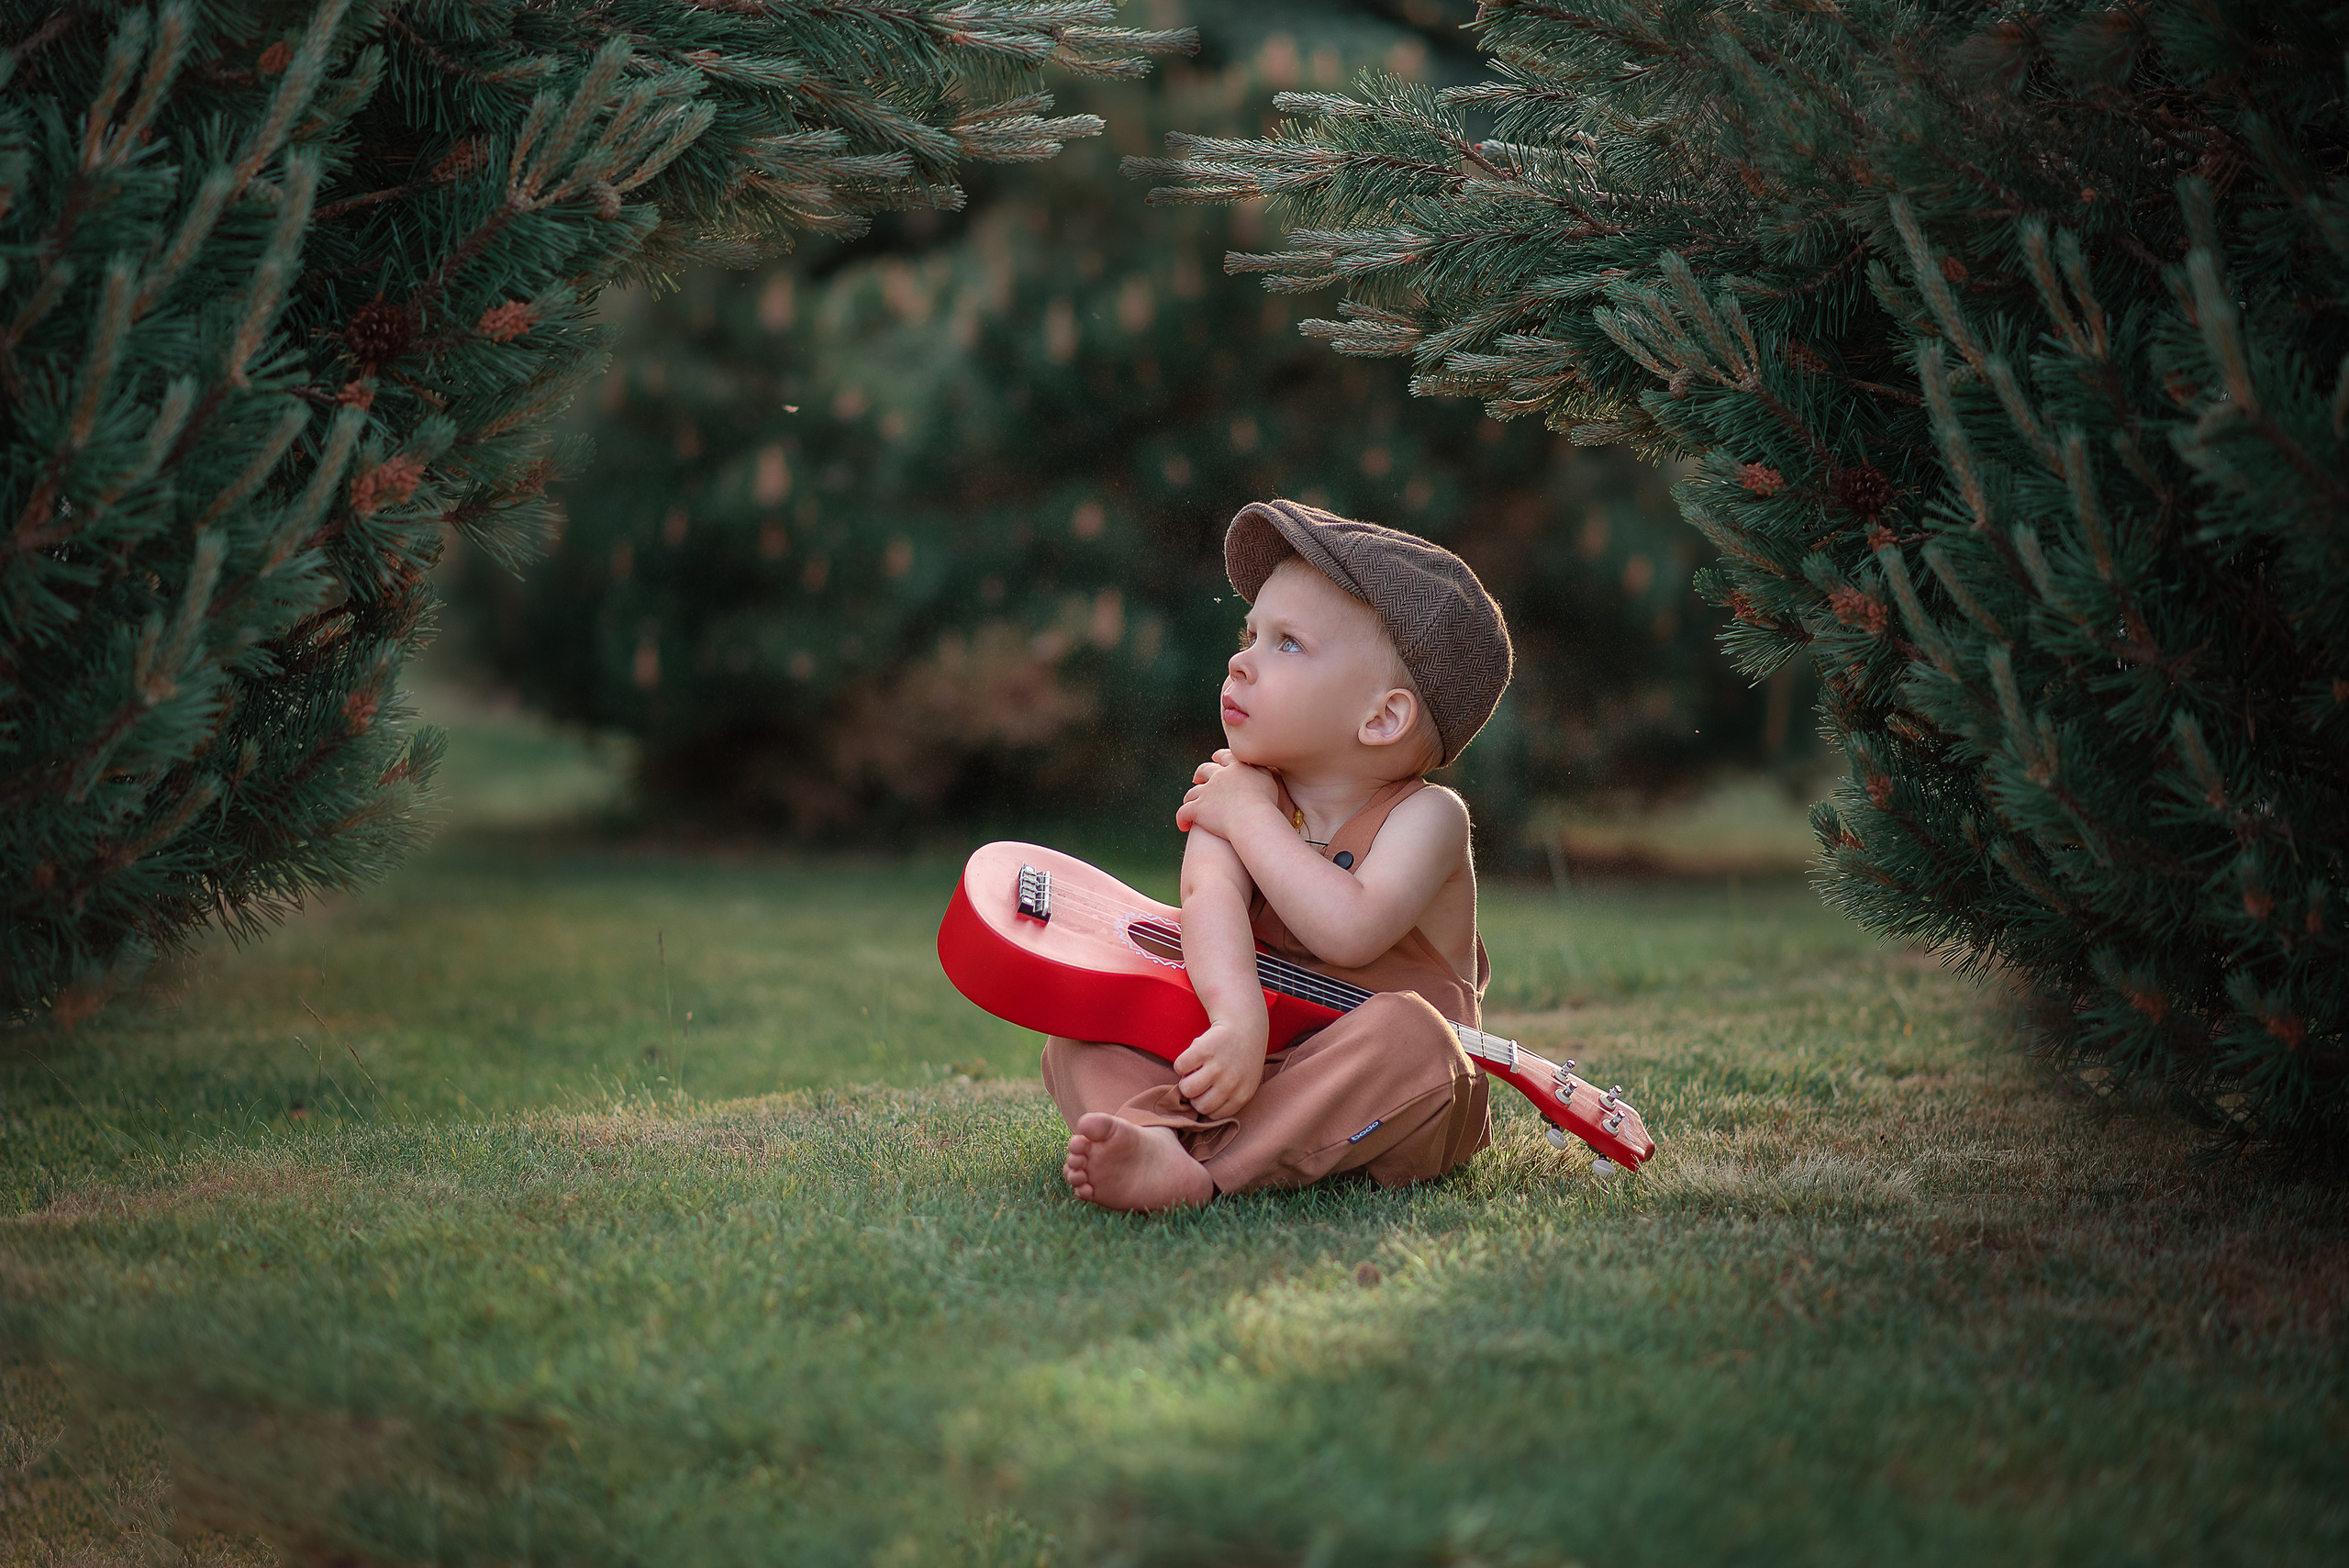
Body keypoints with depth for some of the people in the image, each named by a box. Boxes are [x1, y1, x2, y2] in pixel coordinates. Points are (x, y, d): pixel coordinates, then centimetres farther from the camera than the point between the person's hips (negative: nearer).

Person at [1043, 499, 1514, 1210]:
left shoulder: (1426, 816, -7)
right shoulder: (1238, 791, 4)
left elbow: (1349, 931, -28)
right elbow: (1211, 894, -19)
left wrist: (1249, 817, -16)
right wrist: (1237, 1014, -41)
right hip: (1253, 1066, 4)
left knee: (1403, 1030, -36)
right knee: (1075, 1039, -9)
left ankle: (1205, 1171, -41)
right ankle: (1154, 1138, -42)